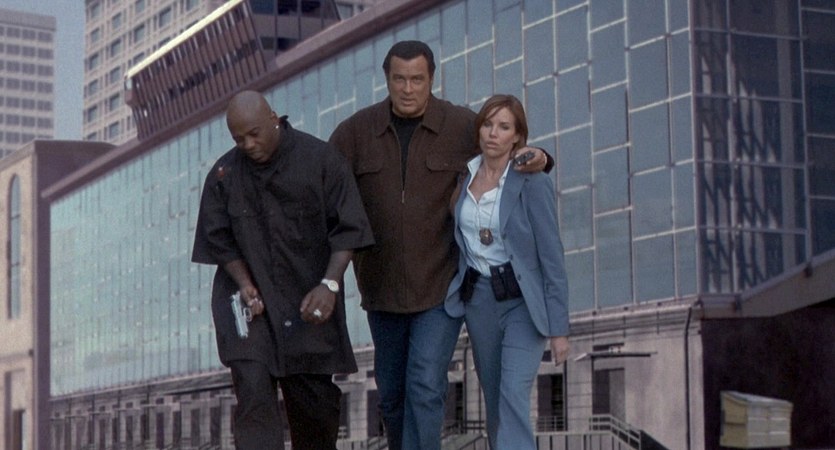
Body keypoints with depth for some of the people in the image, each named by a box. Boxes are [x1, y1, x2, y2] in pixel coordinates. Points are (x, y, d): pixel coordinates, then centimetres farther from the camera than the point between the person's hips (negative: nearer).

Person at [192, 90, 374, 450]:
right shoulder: (224, 174, 2)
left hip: (308, 302, 0)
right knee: (253, 396, -14)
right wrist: (244, 284, -9)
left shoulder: (320, 159, -4)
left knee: (316, 400, 5)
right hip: (250, 300, 1)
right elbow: (219, 239, 6)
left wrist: (329, 284, -17)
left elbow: (346, 229, -6)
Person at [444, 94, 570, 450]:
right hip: (478, 299, 5)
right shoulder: (463, 177, 4)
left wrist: (558, 328, -10)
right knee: (494, 400, 11)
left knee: (513, 396, -18)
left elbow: (551, 258, -9)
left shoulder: (532, 183, -10)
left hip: (522, 303, -5)